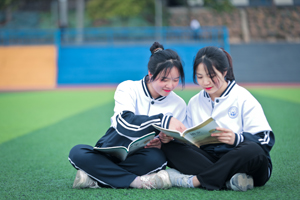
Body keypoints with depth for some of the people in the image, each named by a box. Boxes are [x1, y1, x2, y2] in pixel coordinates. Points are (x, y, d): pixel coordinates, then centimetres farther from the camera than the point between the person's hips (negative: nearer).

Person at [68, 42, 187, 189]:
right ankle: (134, 181, -31)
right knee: (77, 152, -31)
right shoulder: (128, 89, -5)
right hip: (110, 150, -1)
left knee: (157, 158, -36)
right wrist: (163, 120, -37)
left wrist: (162, 144, -18)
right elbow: (124, 122, -25)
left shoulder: (178, 105, 4)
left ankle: (94, 179, -25)